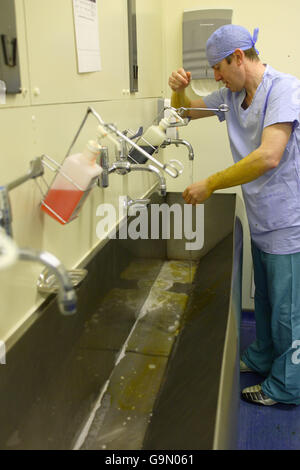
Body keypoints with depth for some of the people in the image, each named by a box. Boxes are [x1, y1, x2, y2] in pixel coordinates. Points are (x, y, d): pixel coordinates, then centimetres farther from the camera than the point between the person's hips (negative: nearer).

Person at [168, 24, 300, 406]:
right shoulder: (232, 96, 7)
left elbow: (268, 157, -31)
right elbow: (186, 111, 20)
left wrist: (209, 184, -25)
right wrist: (178, 90, -4)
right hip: (262, 221, 8)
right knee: (265, 300, 23)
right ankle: (261, 358, 44)